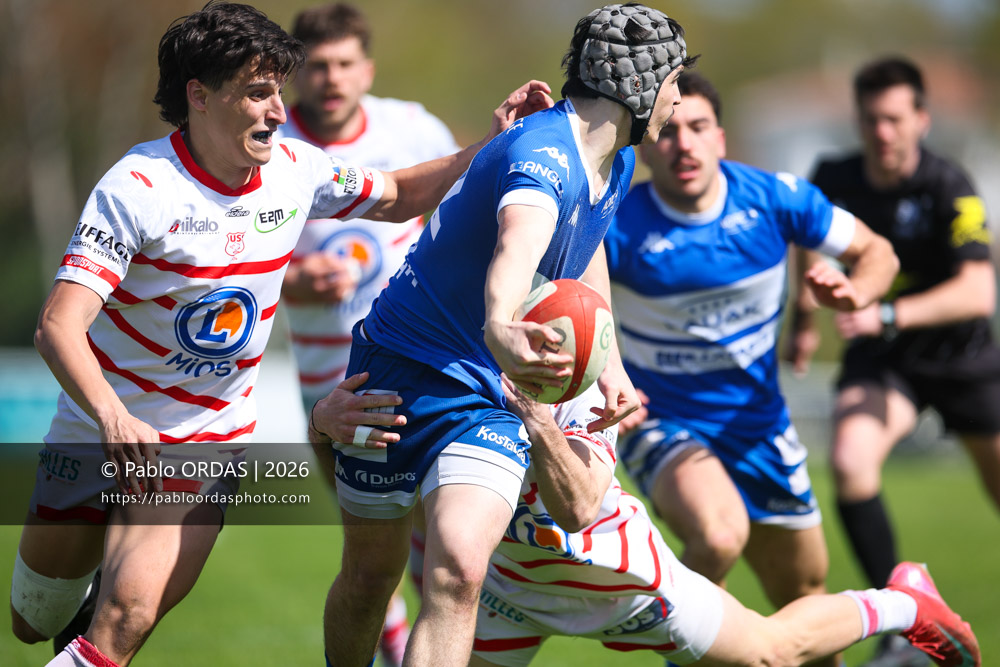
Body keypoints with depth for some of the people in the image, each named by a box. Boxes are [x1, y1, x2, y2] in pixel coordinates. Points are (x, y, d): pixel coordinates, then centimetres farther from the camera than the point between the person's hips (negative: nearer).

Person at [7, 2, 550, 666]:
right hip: (101, 428, -2)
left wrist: (493, 146, -3)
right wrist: (112, 418, -49)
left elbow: (399, 195, 13)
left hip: (208, 445, 2)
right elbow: (58, 324, -31)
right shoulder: (138, 187, -23)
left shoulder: (296, 168, -7)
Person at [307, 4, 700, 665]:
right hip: (402, 368, -6)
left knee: (458, 569, -20)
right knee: (370, 574, 9)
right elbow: (518, 246, -50)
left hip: (493, 397, 6)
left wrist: (609, 363, 17)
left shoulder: (616, 166, 3)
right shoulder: (540, 157, -27)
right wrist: (502, 332, -71)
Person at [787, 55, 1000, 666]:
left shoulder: (948, 188, -22)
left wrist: (889, 314, -43)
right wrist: (806, 317, 16)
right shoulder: (834, 179, -9)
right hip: (882, 359, 2)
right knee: (850, 461, -26)